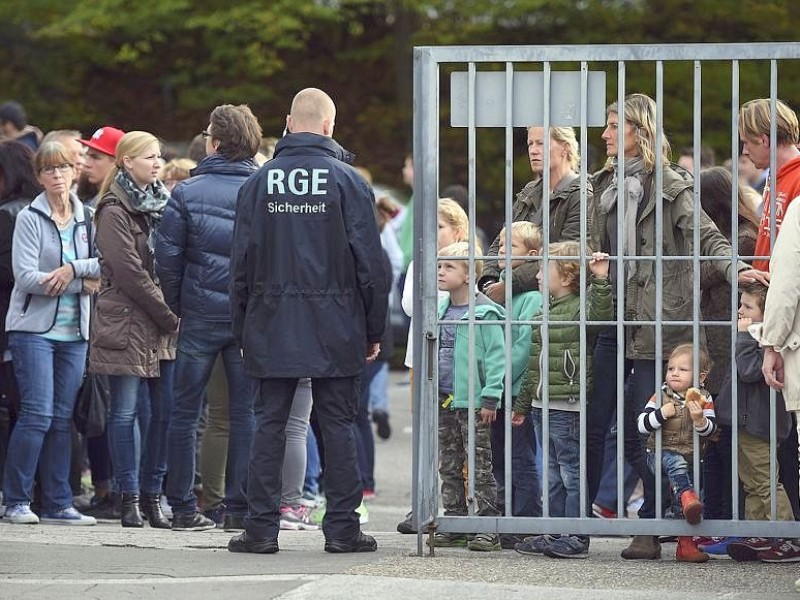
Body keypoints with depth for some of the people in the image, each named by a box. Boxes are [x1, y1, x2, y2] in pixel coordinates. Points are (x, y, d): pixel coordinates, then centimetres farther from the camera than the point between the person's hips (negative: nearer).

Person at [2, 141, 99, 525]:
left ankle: (57, 504, 7)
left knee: (63, 419, 4)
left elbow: (103, 267, 1)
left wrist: (72, 268, -16)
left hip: (74, 332, 5)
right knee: (37, 415, -11)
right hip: (34, 327, -5)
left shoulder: (85, 220, 11)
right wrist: (83, 283, -12)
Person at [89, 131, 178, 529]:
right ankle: (130, 498, 0)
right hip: (126, 321, -6)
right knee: (126, 410, -3)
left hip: (164, 325, 6)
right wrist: (168, 313, -13)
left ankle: (152, 493, 9)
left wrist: (176, 313, 4)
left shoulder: (161, 202, 17)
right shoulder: (115, 211, -6)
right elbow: (127, 270, -13)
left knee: (165, 410, 3)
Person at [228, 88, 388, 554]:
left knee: (270, 424, 5)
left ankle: (262, 528, 2)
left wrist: (241, 329, 12)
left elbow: (242, 262, 5)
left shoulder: (260, 182, 3)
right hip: (336, 328, -2)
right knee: (338, 424, 3)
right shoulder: (348, 182, -3)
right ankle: (342, 528, 4)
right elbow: (370, 262, -3)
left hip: (273, 327, 2)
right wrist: (374, 330, 4)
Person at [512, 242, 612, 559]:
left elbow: (601, 314, -31)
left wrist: (601, 280, -39)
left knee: (572, 472, -4)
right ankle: (553, 535, 19)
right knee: (554, 474, 14)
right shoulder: (544, 312, 16)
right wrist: (522, 404, 24)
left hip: (567, 405, -9)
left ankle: (576, 539, -1)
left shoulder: (579, 308, -8)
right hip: (542, 404, 9)